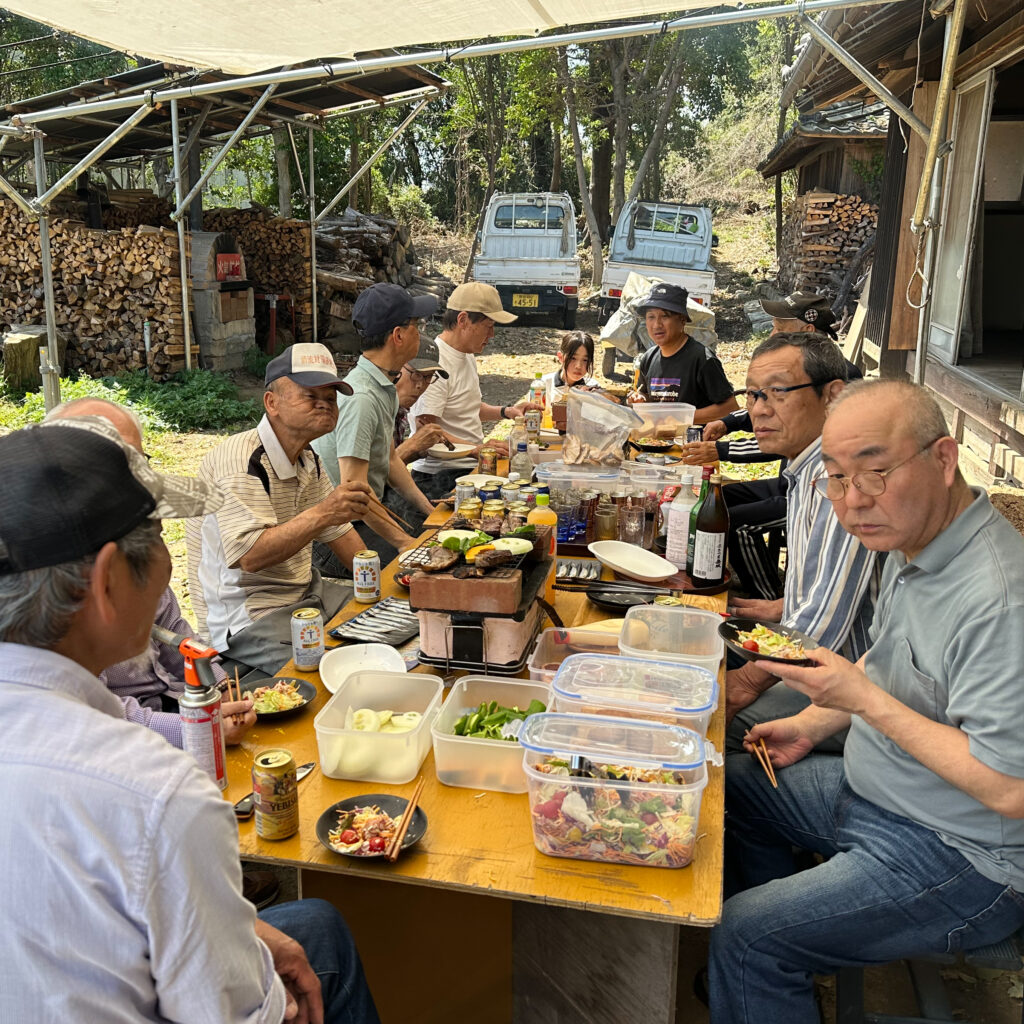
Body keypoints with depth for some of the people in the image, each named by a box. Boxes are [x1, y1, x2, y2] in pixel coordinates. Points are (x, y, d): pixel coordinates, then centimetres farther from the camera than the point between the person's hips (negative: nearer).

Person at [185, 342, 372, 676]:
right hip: (247, 616, -9)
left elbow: (337, 529, 19)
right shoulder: (240, 460, -18)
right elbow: (249, 556, -29)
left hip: (306, 593, 9)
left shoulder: (308, 460, 11)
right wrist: (322, 513, -35)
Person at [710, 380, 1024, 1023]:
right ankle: (793, 970, 33)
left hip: (961, 854, -10)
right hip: (871, 792, 10)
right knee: (729, 782, 19)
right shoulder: (912, 542, 0)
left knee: (743, 938, -19)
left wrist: (864, 699, -28)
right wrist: (812, 725, 8)